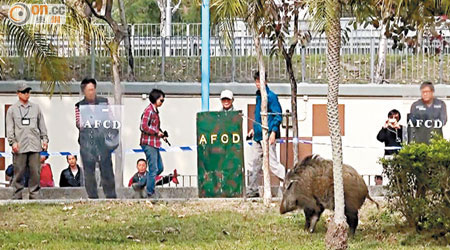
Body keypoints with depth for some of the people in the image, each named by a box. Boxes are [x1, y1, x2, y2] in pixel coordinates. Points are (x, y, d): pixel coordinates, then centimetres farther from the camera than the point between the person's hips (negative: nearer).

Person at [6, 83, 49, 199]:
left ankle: (34, 196, 5)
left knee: (35, 172, -1)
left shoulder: (36, 108, 16)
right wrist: (13, 141, -7)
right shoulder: (12, 109, 9)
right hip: (19, 146, -2)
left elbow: (42, 125, 19)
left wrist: (44, 139, 9)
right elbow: (10, 128, 5)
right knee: (19, 172, -3)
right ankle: (17, 196, 1)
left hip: (35, 146, 2)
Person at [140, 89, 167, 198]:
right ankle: (150, 193, -1)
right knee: (154, 169, -7)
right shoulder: (148, 110, -13)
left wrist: (161, 134, 10)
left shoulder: (155, 111, 17)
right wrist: (157, 132, -14)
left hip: (154, 143, 10)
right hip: (149, 143, -10)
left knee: (160, 168, 13)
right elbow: (144, 127, -21)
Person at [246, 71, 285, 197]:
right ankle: (252, 190, 17)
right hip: (258, 135, 9)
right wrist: (254, 128, 22)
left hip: (267, 136, -9)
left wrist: (273, 132, -22)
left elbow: (278, 116, -14)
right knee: (253, 164, 10)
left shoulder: (271, 96, -11)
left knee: (272, 163, -9)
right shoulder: (258, 96, 14)